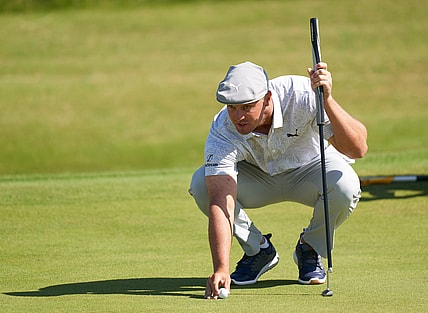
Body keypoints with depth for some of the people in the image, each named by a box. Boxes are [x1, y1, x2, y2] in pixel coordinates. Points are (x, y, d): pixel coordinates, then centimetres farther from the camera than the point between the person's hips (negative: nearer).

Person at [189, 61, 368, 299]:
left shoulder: (302, 94, -34)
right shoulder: (222, 132, -30)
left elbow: (358, 149, -41)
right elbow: (220, 203, -38)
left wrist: (327, 99, -54)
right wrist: (221, 269, -50)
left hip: (311, 168, -1)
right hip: (259, 177, 1)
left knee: (345, 185, -35)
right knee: (201, 184, -27)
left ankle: (310, 248, -3)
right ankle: (257, 249, -1)